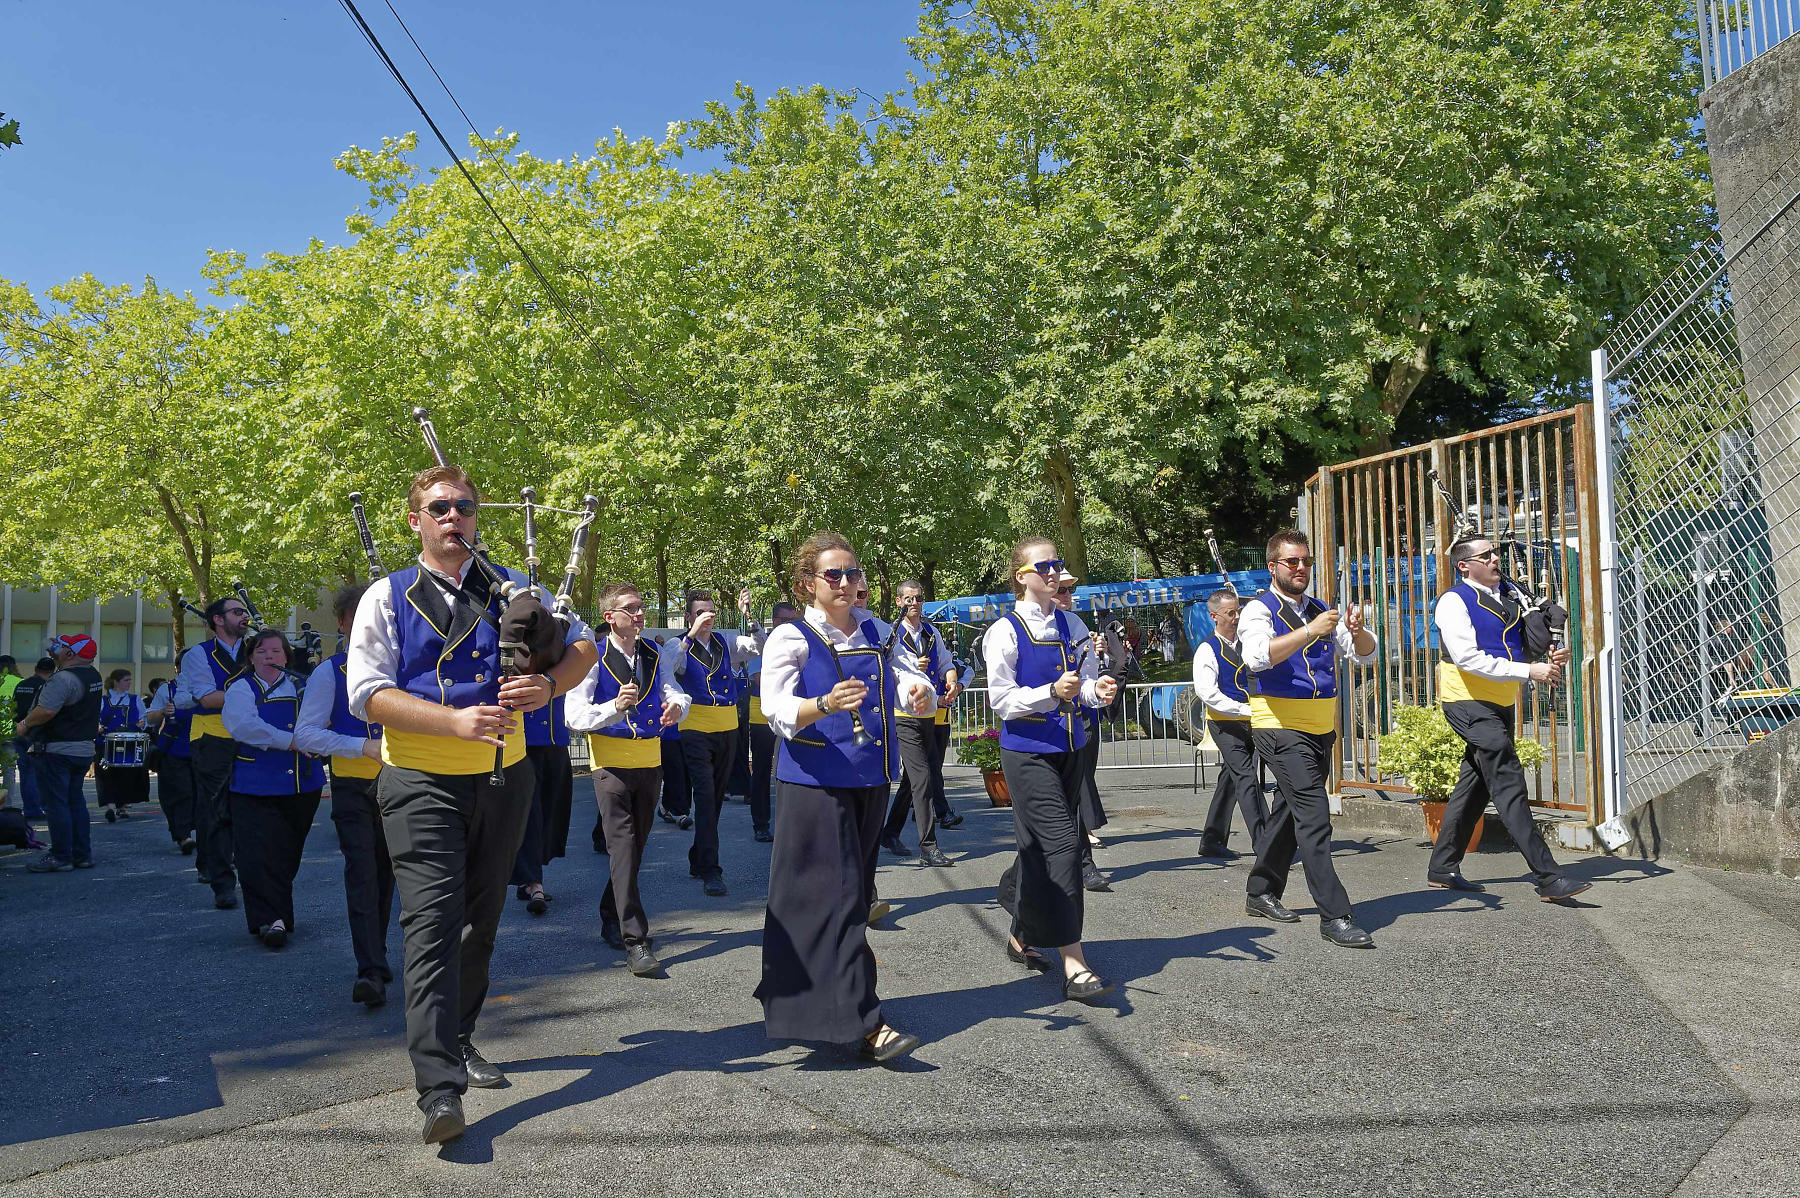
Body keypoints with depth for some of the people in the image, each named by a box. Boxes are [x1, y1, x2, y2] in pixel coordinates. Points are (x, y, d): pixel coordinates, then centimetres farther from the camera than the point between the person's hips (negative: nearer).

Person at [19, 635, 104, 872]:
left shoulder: (63, 678, -20)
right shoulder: (93, 675, 9)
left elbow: (46, 711, -28)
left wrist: (25, 724, -8)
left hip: (57, 750, -9)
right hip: (84, 748, 9)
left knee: (55, 803, -2)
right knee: (75, 801, 14)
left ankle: (61, 857, 0)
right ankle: (82, 855, 17)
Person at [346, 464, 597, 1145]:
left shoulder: (511, 589, 7)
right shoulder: (387, 598, 0)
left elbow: (583, 642, 8)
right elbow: (368, 694, -10)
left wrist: (549, 684, -14)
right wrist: (456, 720, -22)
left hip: (502, 780, 4)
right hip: (422, 785, -4)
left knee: (480, 921, 15)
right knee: (433, 922, -14)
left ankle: (458, 1043, 33)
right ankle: (439, 1090, -16)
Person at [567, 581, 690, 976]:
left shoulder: (654, 654, 7)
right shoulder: (594, 658, -9)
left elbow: (677, 693, 3)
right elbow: (575, 716, -16)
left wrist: (677, 705, -21)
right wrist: (614, 707, -32)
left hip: (649, 761, 6)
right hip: (611, 762, -5)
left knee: (636, 844, 14)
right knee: (623, 846, -12)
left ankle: (612, 920, 32)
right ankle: (635, 940, -12)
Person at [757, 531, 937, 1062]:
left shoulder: (874, 630, 11)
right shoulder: (791, 638, -5)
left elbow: (908, 677, 4)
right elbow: (778, 713, -15)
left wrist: (920, 692, -20)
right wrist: (825, 705, -33)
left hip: (869, 778, 6)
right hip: (815, 783, -6)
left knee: (856, 893, 13)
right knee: (837, 895, -10)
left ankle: (809, 999, 29)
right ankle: (864, 1022, -11)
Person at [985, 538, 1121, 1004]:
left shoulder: (1070, 625, 10)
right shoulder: (1005, 631, -8)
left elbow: (1088, 681, 9)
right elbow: (1002, 700, -11)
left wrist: (1098, 690, -14)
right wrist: (1052, 692, -25)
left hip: (1068, 747, 6)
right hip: (1027, 751, -6)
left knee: (1040, 847, 14)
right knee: (1062, 845, -14)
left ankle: (1021, 937, 35)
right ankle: (1074, 968, -11)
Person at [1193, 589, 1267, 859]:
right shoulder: (1207, 651, -9)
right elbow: (1207, 693, -19)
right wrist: (1246, 710, -22)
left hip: (1249, 724, 7)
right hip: (1226, 724, -7)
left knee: (1230, 781, 11)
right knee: (1246, 779, -15)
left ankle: (1212, 841, 19)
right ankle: (1262, 842, -14)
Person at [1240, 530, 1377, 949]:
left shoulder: (1321, 612, 15)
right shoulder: (1259, 610, -5)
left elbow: (1365, 654, 9)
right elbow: (1258, 656, -25)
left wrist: (1356, 631, -14)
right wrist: (1309, 631, -32)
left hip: (1322, 730, 7)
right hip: (1281, 729, -7)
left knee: (1290, 813, 15)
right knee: (1314, 817, -14)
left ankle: (1261, 892, 29)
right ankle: (1334, 917, -14)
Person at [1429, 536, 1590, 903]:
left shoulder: (1510, 592, 10)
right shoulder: (1454, 602, -12)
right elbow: (1469, 659, -22)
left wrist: (1552, 657, -4)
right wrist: (1529, 670, -24)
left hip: (1501, 703, 8)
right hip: (1469, 703, -8)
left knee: (1477, 784, 12)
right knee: (1509, 784, -14)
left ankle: (1442, 868, 23)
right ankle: (1548, 878, -15)